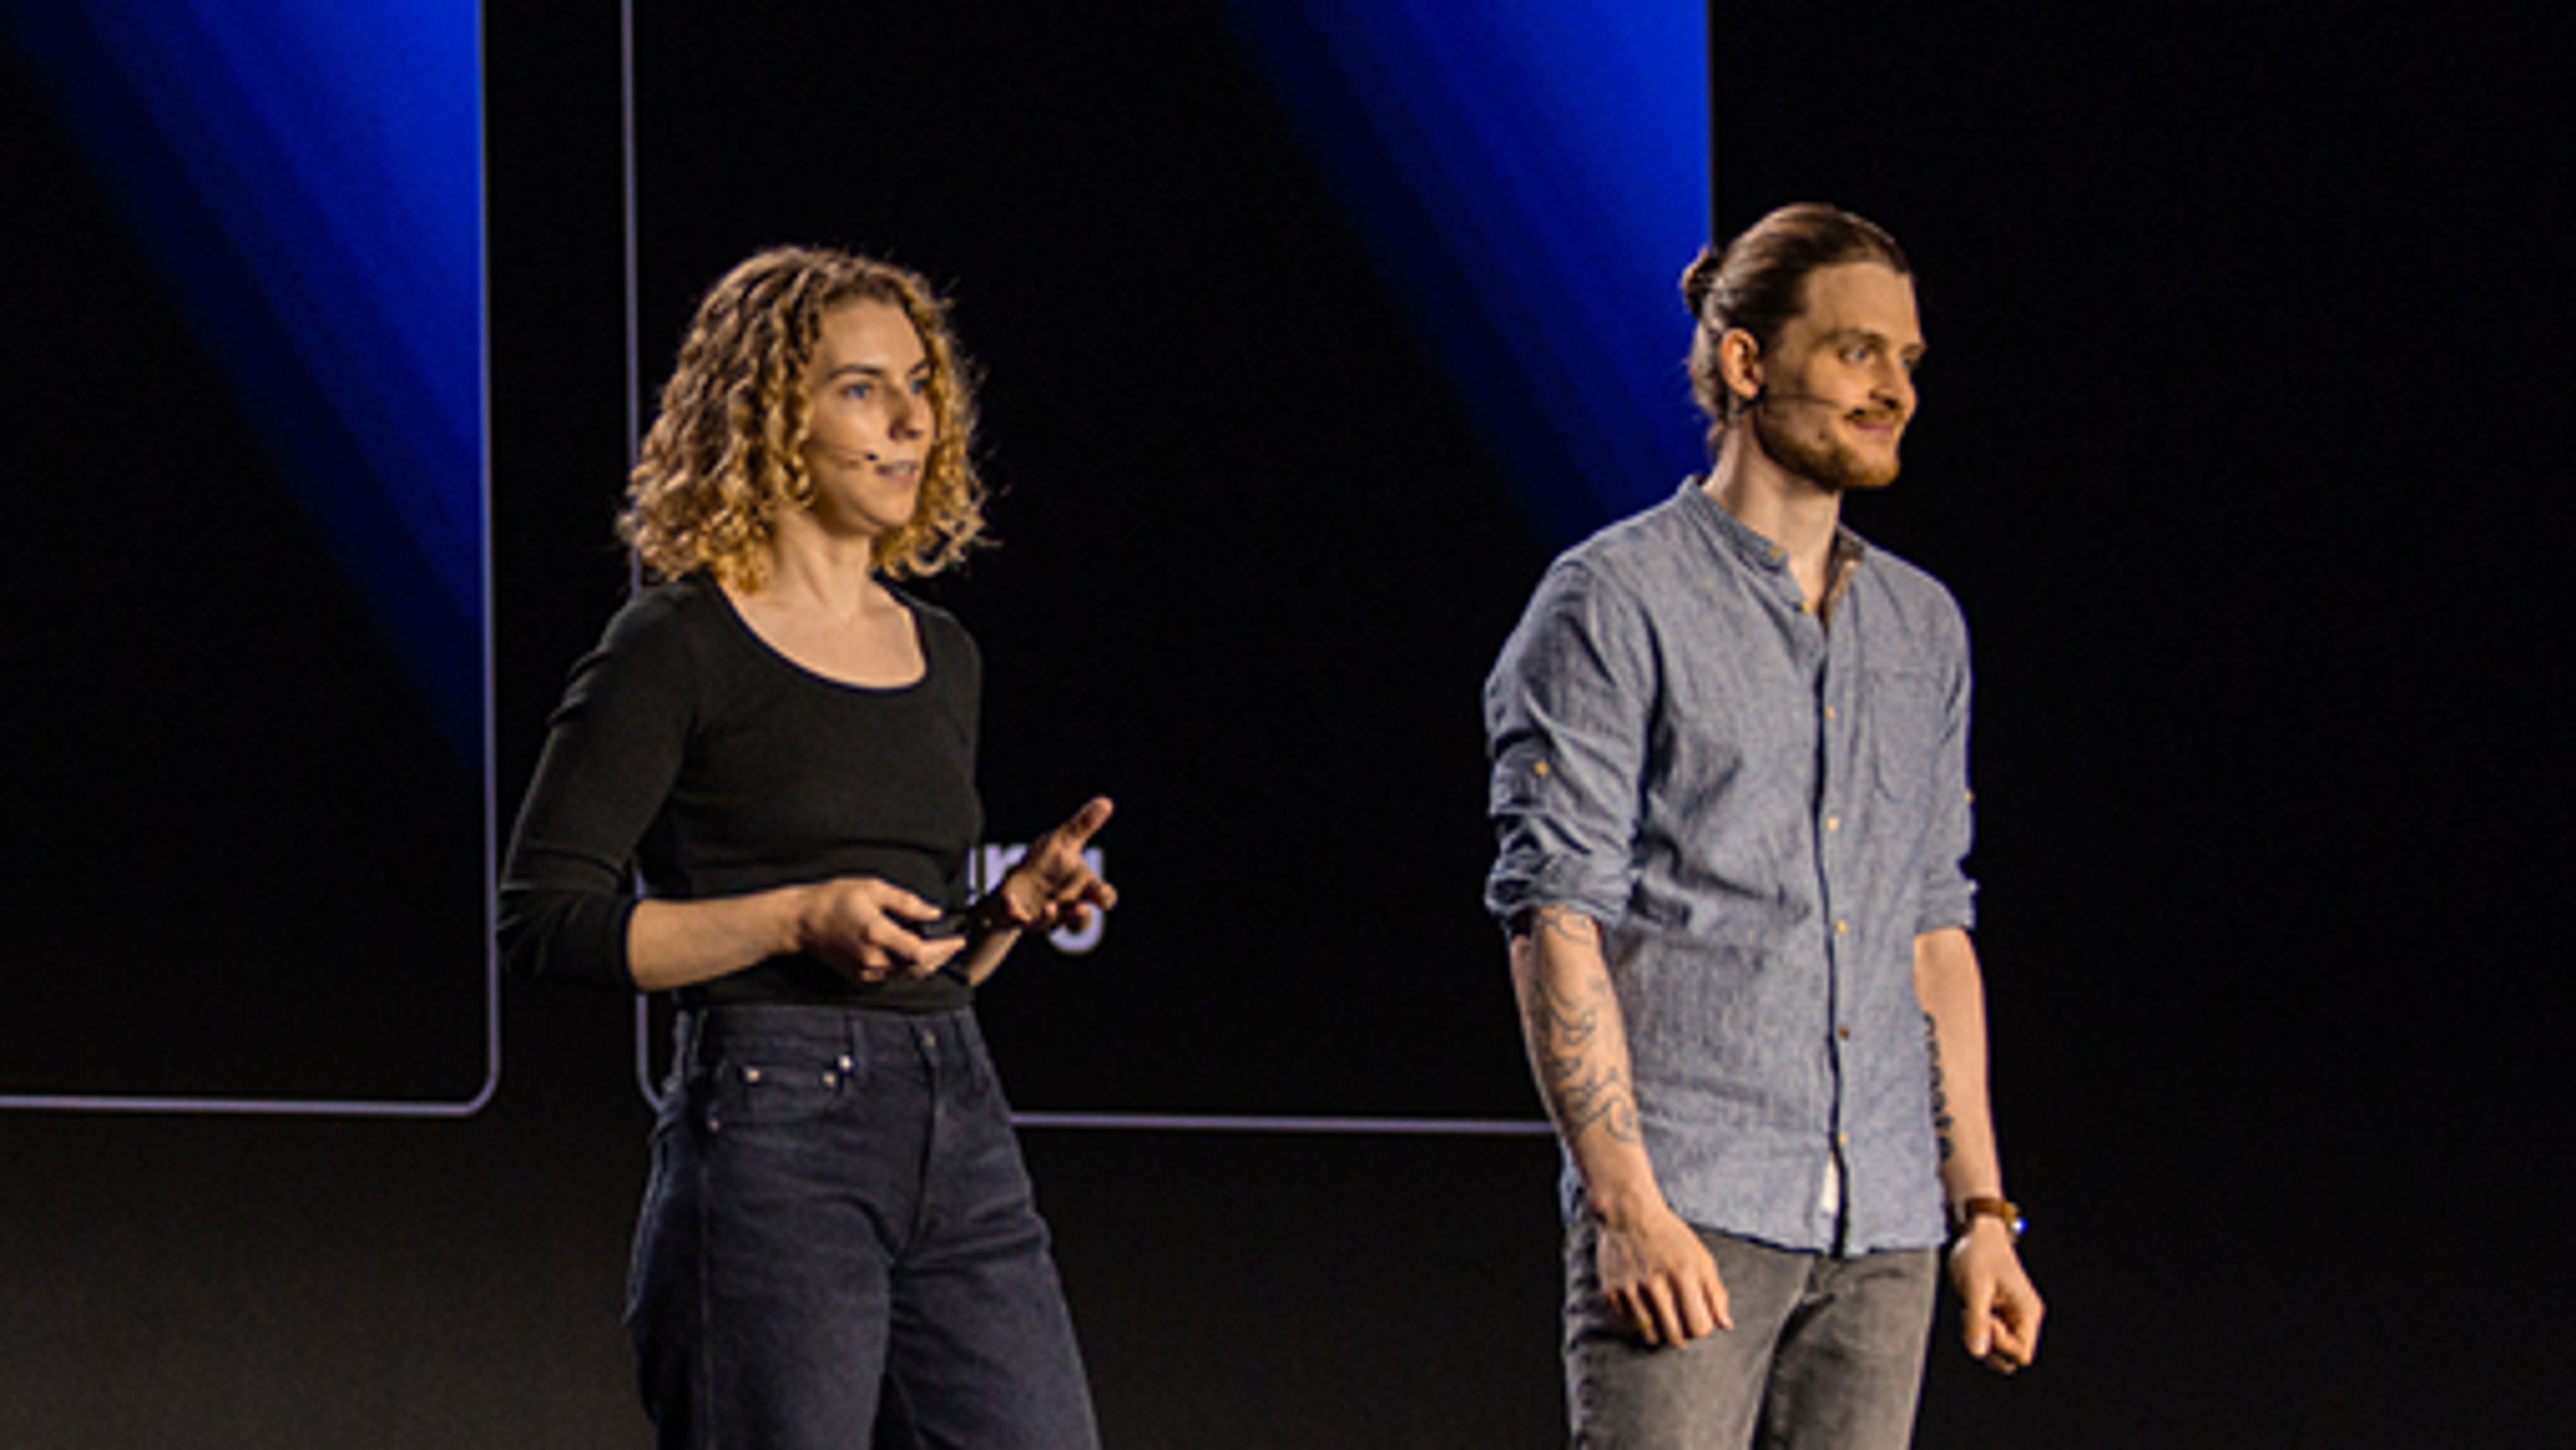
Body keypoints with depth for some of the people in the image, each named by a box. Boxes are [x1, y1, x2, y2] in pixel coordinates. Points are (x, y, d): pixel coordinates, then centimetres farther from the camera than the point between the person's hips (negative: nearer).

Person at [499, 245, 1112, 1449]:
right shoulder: (677, 650, -3)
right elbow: (542, 921, -9)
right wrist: (800, 919, -16)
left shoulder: (941, 658, 17)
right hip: (768, 1135, -6)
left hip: (957, 1124, 6)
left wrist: (1012, 909, 4)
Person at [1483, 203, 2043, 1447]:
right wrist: (1627, 1203, -17)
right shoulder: (1617, 602, -3)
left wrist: (1981, 1208, 14)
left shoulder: (1922, 628, 17)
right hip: (1688, 1219, -6)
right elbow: (1553, 917, -9)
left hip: (1883, 1229, 6)